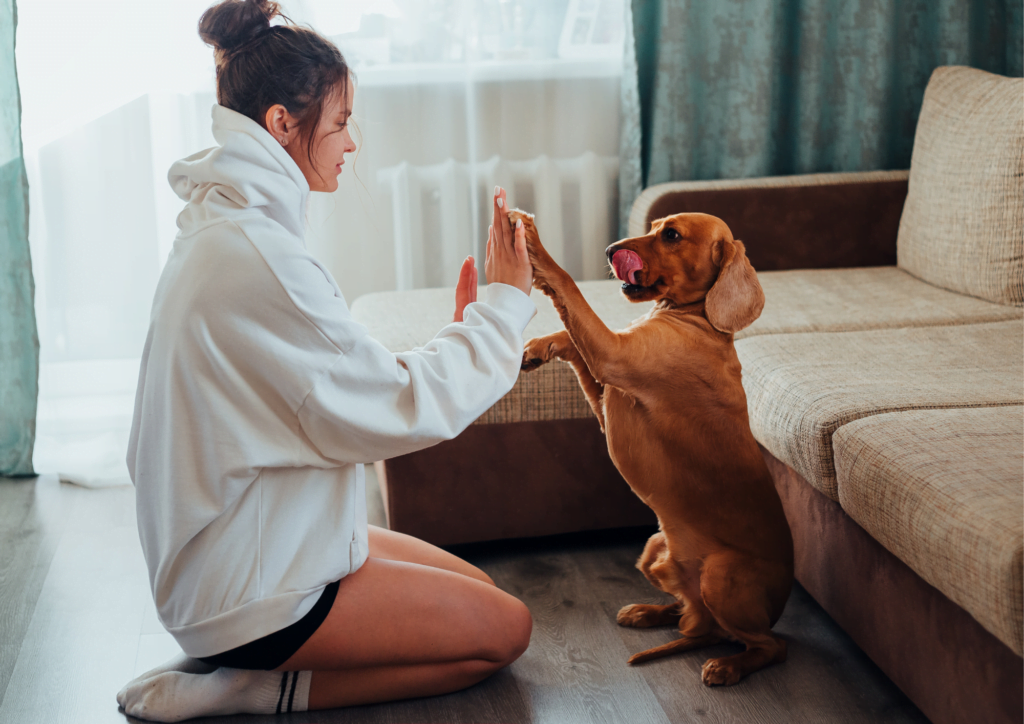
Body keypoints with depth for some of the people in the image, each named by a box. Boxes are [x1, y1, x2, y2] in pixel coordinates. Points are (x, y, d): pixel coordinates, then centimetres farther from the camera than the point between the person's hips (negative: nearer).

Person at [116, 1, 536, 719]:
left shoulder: (227, 230, 7)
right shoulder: (254, 255, -26)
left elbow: (349, 387, 8)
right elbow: (397, 411, -21)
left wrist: (465, 331, 4)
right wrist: (504, 305, -10)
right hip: (248, 593, -10)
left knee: (479, 591, 18)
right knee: (504, 629, 3)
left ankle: (245, 666, 11)